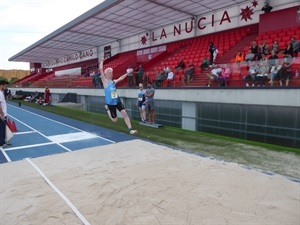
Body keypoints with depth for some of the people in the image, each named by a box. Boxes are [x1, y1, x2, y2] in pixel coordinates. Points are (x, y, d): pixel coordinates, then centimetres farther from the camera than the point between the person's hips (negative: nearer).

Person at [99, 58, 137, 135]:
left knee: (125, 113, -13)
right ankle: (107, 109, 36)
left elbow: (121, 78, 29)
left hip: (118, 101, 5)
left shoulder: (114, 81, 12)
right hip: (110, 103, -5)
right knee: (114, 120, 6)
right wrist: (102, 61, -5)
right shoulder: (105, 81, -6)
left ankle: (130, 129, -12)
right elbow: (101, 70, -14)